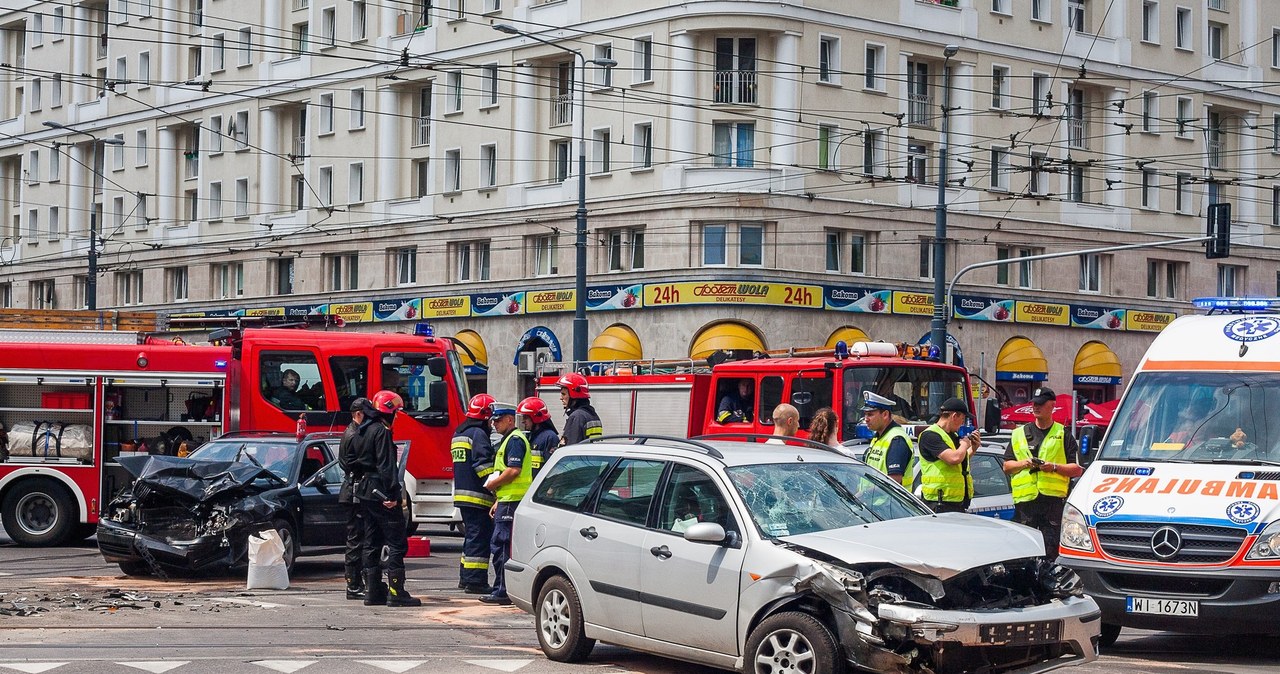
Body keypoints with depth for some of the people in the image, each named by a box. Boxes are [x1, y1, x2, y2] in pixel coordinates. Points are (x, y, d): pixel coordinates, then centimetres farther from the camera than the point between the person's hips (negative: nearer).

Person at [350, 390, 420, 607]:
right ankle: (396, 592, -12)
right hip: (381, 495, -10)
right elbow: (386, 465, -20)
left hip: (364, 493, 10)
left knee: (372, 544, 12)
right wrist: (392, 494, -22)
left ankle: (373, 591, 12)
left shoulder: (360, 432, 16)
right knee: (397, 542, -7)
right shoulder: (381, 431, -13)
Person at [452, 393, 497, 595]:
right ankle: (475, 581, -10)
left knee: (471, 536, 18)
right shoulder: (478, 434, -12)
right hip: (477, 495, -10)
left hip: (462, 493, 10)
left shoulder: (458, 434, 19)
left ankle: (465, 577, 22)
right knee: (480, 538, -8)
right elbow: (483, 464, -20)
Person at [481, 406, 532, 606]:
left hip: (512, 501, -11)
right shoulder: (509, 440, 22)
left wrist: (493, 484, -9)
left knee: (502, 546, -11)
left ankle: (504, 592, -11)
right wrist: (499, 501, 24)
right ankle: (502, 590, 16)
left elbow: (513, 471, -22)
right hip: (508, 500, 11)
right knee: (499, 546, 13)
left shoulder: (515, 440, -12)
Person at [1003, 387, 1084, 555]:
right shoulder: (1019, 434, 18)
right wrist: (1023, 463, -3)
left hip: (1054, 500, -2)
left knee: (1052, 551, -5)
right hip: (1024, 500, 2)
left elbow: (1077, 470, 5)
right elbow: (1007, 466, 17)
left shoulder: (1063, 435, 11)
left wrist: (1055, 467, -10)